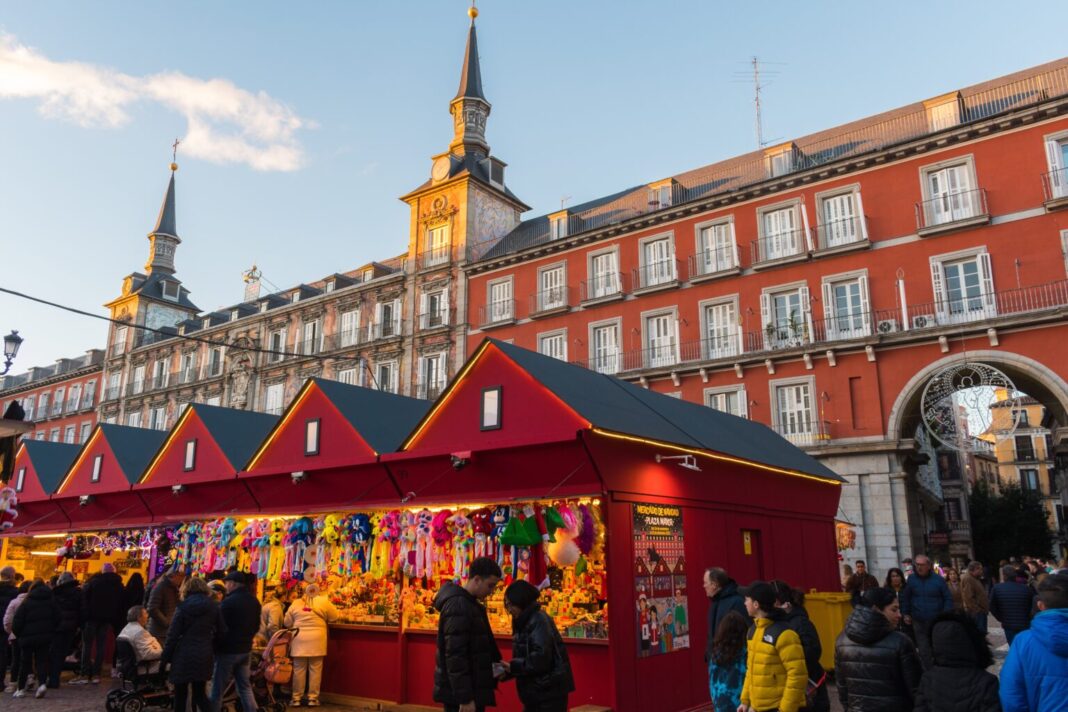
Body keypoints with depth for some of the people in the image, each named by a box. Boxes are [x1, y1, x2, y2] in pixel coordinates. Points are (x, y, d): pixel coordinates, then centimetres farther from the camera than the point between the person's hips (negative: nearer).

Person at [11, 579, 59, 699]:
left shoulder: (26, 603, -6)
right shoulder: (51, 600, 3)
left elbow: (17, 623, -8)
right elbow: (57, 619, 3)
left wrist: (18, 635, 8)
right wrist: (52, 632, 13)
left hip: (28, 637, -2)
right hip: (46, 637, 2)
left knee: (25, 663, 11)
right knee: (42, 660, 4)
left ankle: (21, 688, 17)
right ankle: (42, 683, -15)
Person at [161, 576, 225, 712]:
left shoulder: (183, 607, -3)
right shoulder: (213, 606, 4)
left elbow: (173, 635, -6)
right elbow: (221, 631, 6)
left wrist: (165, 658, 0)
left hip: (184, 655, -2)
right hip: (203, 655, 3)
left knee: (180, 695, 10)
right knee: (200, 694, 13)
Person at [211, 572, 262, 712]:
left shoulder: (229, 601, -17)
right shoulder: (254, 601, 8)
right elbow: (256, 626, 16)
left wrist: (215, 646, -3)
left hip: (228, 650, -7)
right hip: (245, 649, 7)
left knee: (218, 688, 2)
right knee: (245, 685, 11)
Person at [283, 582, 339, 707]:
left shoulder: (296, 603, 6)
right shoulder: (323, 601, 0)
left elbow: (287, 623, 14)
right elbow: (334, 617, 9)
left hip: (300, 640, 2)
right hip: (316, 640, -2)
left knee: (299, 670, 8)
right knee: (315, 670, 4)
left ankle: (296, 698, 14)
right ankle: (313, 698, 8)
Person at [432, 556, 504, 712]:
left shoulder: (471, 603, 12)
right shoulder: (458, 606, -19)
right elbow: (455, 656, -24)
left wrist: (496, 663, 10)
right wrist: (465, 698, -24)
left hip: (471, 688, 10)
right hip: (458, 693, -10)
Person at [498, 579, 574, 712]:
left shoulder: (539, 620, -16)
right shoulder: (524, 622, 13)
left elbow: (541, 657, -24)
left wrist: (513, 666, -19)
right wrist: (507, 671, -2)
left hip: (550, 692, -9)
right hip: (535, 693, 9)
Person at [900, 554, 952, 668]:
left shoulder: (938, 579, -5)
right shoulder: (911, 579, -2)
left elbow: (948, 598, 0)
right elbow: (905, 598, 8)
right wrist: (905, 614, 6)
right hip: (919, 622, 0)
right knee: (924, 651, -1)